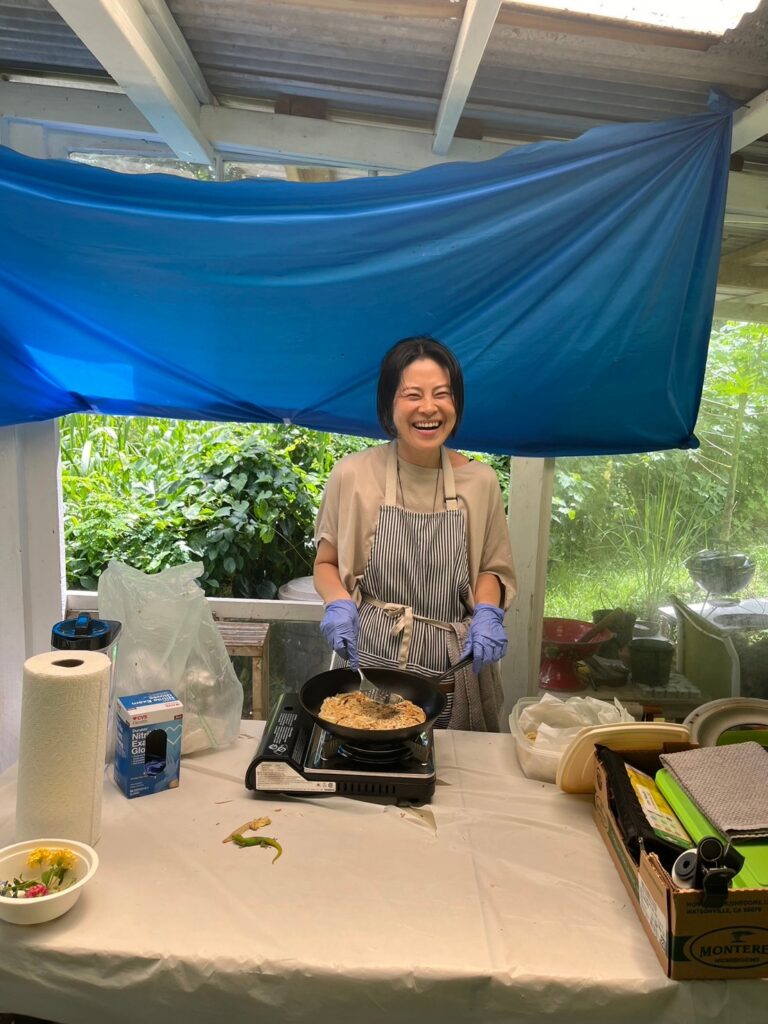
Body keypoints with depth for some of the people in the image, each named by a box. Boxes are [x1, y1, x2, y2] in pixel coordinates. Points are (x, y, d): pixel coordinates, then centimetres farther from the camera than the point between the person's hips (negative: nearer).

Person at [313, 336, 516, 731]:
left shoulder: (480, 480, -3)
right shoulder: (352, 474, -8)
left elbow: (492, 568, 10)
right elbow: (326, 563, 5)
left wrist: (487, 612, -9)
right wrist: (339, 603, -14)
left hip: (452, 668, 2)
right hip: (370, 658, -1)